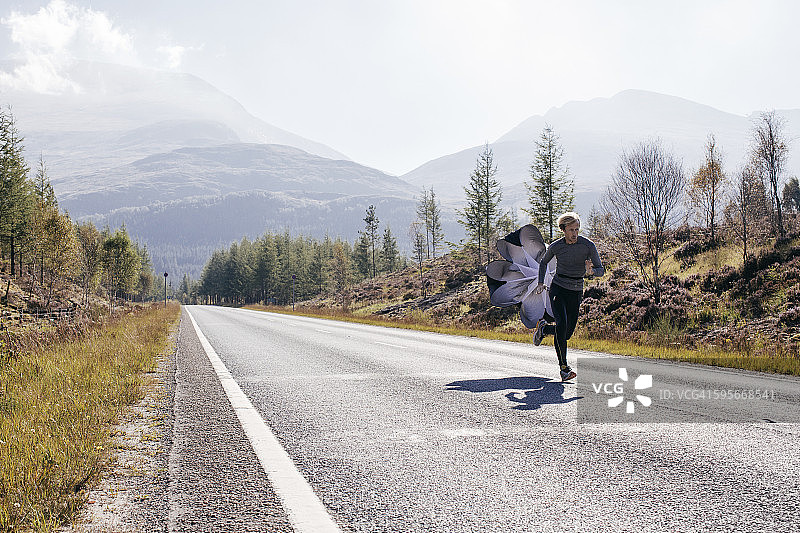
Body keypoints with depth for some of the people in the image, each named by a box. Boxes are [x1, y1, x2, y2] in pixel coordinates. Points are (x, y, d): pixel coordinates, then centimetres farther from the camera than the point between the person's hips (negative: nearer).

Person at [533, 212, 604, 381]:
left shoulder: (588, 245, -9)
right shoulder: (555, 246, -6)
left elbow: (601, 270, -5)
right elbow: (543, 262, 14)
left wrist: (591, 272, -28)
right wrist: (541, 283, 5)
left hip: (576, 293, 2)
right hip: (558, 289, -2)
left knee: (567, 333, 3)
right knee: (562, 324, -23)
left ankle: (544, 328, 36)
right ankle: (564, 367, -19)